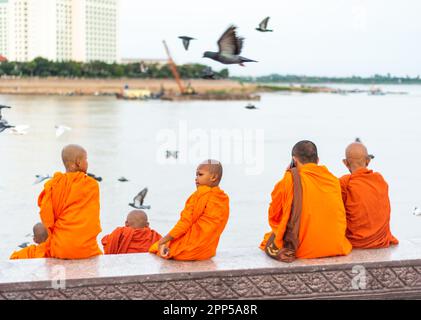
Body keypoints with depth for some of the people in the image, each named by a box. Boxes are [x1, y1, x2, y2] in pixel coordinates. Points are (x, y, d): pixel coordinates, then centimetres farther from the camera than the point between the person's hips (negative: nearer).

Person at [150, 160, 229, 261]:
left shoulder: (200, 194, -12)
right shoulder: (224, 200, 9)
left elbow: (185, 222, -14)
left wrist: (164, 240, -7)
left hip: (191, 248, -8)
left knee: (154, 247, 7)